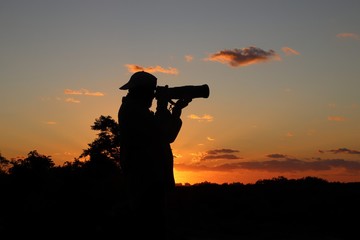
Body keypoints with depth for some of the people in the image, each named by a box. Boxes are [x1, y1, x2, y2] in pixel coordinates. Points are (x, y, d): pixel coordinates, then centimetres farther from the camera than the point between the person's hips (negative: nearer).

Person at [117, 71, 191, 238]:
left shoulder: (137, 110, 21)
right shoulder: (132, 109, -11)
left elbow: (167, 136, 20)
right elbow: (161, 134, -19)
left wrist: (177, 109, 13)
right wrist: (163, 107, -5)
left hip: (149, 179, 10)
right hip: (145, 180, -10)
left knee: (149, 222, 14)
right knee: (148, 224, -9)